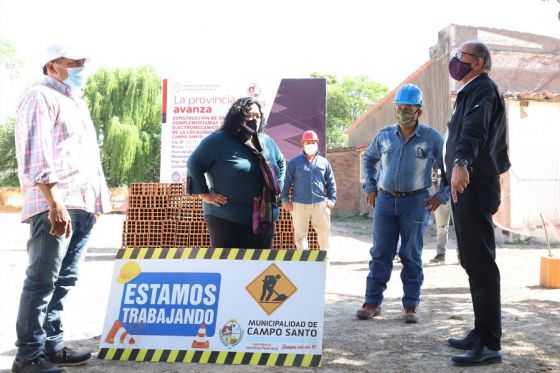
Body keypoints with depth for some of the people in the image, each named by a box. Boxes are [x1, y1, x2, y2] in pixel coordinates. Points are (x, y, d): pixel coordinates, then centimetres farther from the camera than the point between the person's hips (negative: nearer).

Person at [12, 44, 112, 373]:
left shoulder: (77, 103, 25)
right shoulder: (41, 98, -2)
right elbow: (35, 155, -14)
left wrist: (97, 201, 20)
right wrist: (55, 204, -20)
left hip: (82, 206, 9)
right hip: (55, 206, -8)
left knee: (63, 281, 11)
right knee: (42, 281, -6)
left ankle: (52, 346, 19)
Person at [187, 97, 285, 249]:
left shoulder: (266, 142, 12)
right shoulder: (219, 140, -7)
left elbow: (281, 163, 27)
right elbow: (194, 163, -6)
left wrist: (277, 188, 14)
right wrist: (205, 194, -10)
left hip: (264, 220, 6)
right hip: (227, 220, -6)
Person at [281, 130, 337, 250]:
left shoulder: (324, 162, 10)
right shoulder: (294, 162, 5)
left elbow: (331, 182, 13)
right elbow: (287, 182, 4)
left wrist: (332, 199, 4)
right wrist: (285, 199, -2)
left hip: (320, 203, 1)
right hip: (299, 204, -1)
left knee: (324, 232, 5)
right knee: (300, 233, 4)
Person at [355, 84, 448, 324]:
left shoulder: (431, 138, -5)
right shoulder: (384, 135, 5)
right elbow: (369, 159, 22)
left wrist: (441, 196, -3)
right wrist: (370, 187, 14)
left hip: (415, 202, -2)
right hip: (385, 199, 3)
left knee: (411, 256, 5)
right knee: (380, 254, 4)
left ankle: (411, 306, 14)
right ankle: (372, 302, 11)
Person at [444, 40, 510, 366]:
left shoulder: (482, 89, -9)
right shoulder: (473, 92, 23)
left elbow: (475, 129, -29)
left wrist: (461, 163, -45)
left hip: (474, 187, -10)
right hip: (469, 187, 10)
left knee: (480, 263, -10)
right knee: (474, 262, 13)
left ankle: (490, 344, -6)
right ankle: (482, 333, 23)